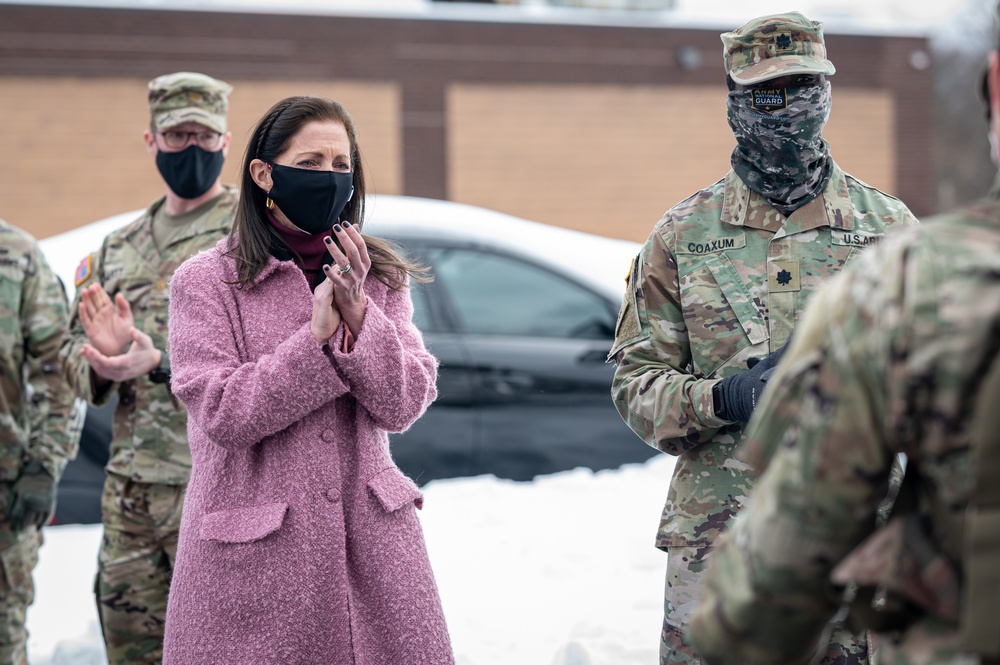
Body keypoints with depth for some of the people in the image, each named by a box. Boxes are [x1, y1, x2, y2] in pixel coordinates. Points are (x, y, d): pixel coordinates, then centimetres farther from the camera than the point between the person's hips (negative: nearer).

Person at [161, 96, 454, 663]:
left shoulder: (380, 277, 8)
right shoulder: (205, 282, -2)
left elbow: (405, 406, -2)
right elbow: (222, 413, -13)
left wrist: (358, 313, -15)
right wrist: (318, 334, -16)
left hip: (372, 532, 3)